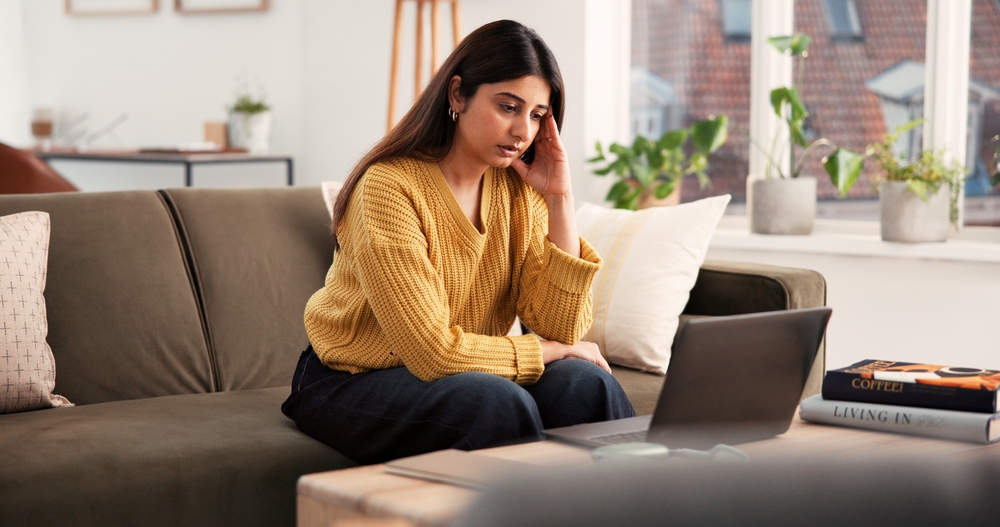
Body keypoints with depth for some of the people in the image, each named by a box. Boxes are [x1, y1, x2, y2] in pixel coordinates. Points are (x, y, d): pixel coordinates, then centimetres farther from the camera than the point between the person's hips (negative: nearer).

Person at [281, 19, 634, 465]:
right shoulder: (389, 187, -21)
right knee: (498, 404, -32)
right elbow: (432, 352, -24)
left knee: (583, 384, -21)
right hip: (352, 384, -6)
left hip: (468, 373, 6)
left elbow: (562, 328, -9)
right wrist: (551, 351, -12)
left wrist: (560, 199, -13)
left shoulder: (518, 189, -1)